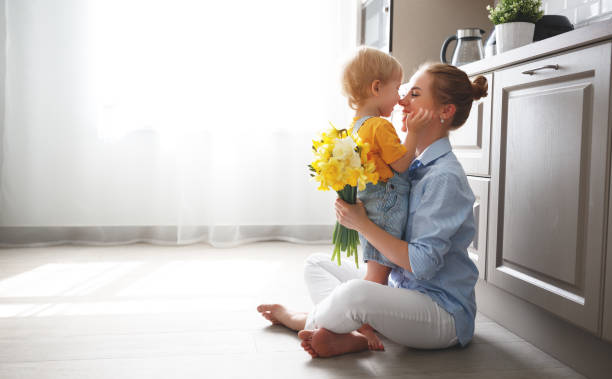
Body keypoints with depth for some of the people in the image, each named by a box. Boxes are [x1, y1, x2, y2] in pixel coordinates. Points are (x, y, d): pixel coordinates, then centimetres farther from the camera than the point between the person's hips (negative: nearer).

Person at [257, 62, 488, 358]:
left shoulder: (445, 177, -19)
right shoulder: (415, 166, 9)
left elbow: (421, 263, -24)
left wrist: (361, 223, -22)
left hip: (445, 314, -9)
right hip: (402, 290, 10)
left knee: (356, 292, -36)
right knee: (316, 263, 12)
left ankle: (305, 320, -2)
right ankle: (345, 337, -12)